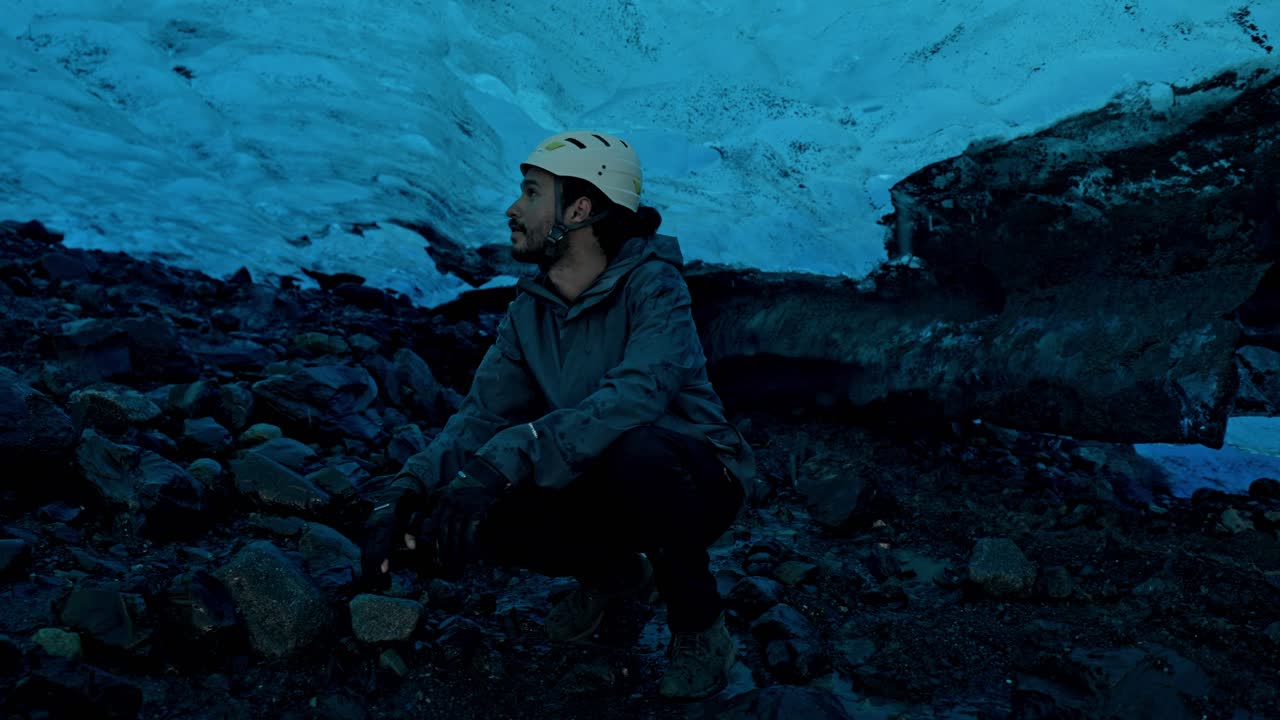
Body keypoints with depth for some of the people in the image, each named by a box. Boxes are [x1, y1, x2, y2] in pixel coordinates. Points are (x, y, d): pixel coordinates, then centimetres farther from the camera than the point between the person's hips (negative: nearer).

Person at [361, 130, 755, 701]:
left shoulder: (651, 283, -21)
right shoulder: (529, 310, -1)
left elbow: (637, 394, -39)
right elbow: (483, 415, -6)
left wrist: (504, 461, -47)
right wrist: (407, 492, -24)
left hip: (696, 481, -5)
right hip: (603, 491, 6)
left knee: (634, 450, -39)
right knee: (477, 517, -18)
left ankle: (700, 627, -12)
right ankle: (613, 572, 12)